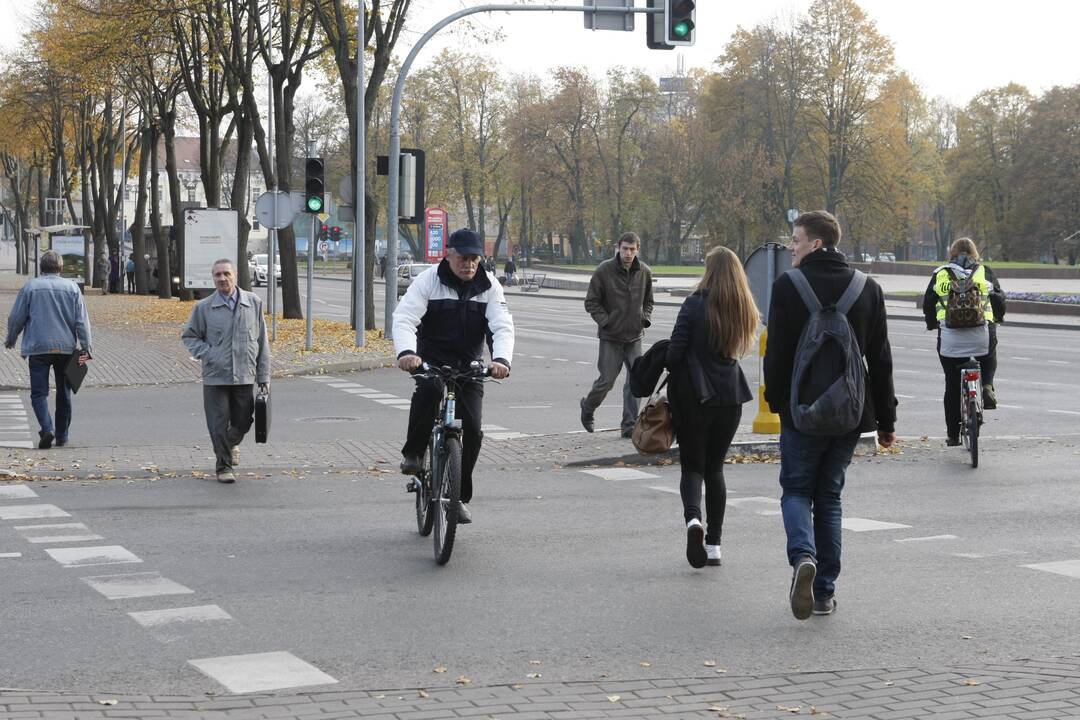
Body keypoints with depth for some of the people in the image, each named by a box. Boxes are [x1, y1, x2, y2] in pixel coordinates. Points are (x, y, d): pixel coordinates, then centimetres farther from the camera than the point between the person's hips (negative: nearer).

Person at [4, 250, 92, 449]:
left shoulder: (30, 287, -1)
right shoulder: (72, 288, 2)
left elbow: (16, 318, 4)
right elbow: (82, 321, 0)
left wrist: (10, 340, 21)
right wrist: (86, 348, 3)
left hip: (38, 348, -2)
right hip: (66, 348, 2)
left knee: (39, 392, -1)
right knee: (64, 393, 14)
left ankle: (47, 428, -23)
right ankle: (62, 436, 19)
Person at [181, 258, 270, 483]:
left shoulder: (254, 303, 4)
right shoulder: (204, 307, -1)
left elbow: (262, 341, 7)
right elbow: (189, 336, 10)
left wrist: (264, 376, 5)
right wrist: (207, 355, -7)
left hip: (244, 377, 2)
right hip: (215, 377, -1)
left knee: (242, 422, 10)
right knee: (218, 424, 0)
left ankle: (232, 444, 42)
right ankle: (223, 465, 16)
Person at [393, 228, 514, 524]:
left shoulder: (489, 286, -3)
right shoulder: (428, 280, -9)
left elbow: (502, 326, -12)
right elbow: (405, 317, -19)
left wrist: (502, 359, -34)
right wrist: (406, 352, -40)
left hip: (469, 366, 3)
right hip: (431, 360, -2)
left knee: (473, 429, -8)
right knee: (428, 389, -36)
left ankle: (461, 497, 7)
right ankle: (412, 453, -13)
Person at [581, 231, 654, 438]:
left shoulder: (644, 272, 2)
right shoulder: (604, 270, -11)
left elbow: (648, 301, 17)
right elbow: (591, 302, -4)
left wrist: (645, 319, 0)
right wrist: (606, 322, -13)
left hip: (635, 336, 4)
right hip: (610, 337, -4)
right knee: (607, 379, 1)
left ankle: (630, 425, 6)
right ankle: (587, 407, 29)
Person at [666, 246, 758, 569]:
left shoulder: (695, 305, -12)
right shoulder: (743, 311, 3)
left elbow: (675, 351, -13)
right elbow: (737, 349, 10)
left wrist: (673, 373, 6)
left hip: (694, 396, -4)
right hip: (730, 397, 4)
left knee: (692, 466, 5)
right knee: (715, 467, 14)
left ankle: (693, 518, -24)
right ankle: (713, 544, 12)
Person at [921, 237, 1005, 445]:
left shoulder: (940, 274, 10)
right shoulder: (985, 272, 8)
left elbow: (928, 305, 13)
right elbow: (999, 300, 8)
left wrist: (932, 325, 31)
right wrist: (997, 318, 29)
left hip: (949, 337, 0)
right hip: (982, 334, 0)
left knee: (952, 385, 11)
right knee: (989, 359, 33)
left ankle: (953, 434, 13)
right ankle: (987, 386, 4)